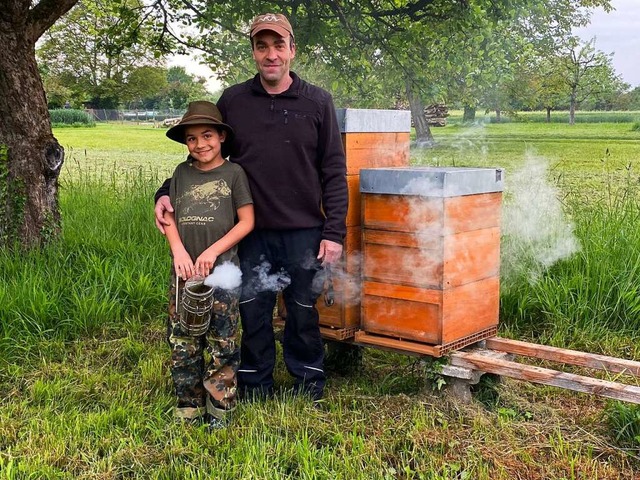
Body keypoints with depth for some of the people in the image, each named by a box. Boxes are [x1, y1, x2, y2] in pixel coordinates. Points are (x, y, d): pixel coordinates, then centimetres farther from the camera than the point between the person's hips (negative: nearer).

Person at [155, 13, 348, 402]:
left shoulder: (318, 102, 1)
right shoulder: (233, 101, 4)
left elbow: (334, 171, 0)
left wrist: (335, 231, -6)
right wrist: (167, 193, -3)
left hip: (304, 233, -1)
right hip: (251, 233, 1)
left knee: (304, 314, 10)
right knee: (253, 314, 10)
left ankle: (309, 388, 27)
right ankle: (255, 388, 26)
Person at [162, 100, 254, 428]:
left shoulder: (233, 173, 0)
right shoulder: (182, 173, 10)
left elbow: (246, 221, -3)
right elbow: (170, 218, 9)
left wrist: (212, 252, -11)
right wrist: (179, 251, -9)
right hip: (184, 272, 4)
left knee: (222, 345, 2)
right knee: (182, 344, 6)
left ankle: (219, 413, 14)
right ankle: (188, 410, 20)